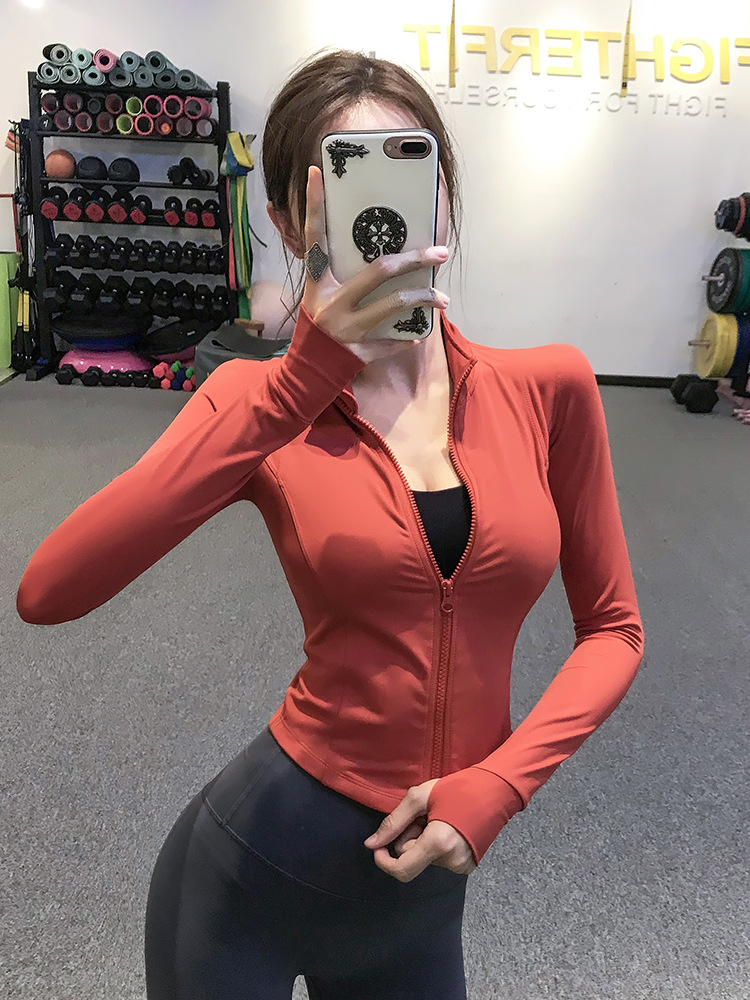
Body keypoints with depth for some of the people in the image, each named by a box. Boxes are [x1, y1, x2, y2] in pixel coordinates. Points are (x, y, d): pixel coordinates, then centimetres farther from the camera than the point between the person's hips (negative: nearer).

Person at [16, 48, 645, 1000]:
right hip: (260, 859, -1)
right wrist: (299, 386, -29)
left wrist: (498, 783, -12)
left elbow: (611, 627, 1)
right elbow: (48, 591, -24)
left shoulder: (548, 387, -7)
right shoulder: (263, 402, -10)